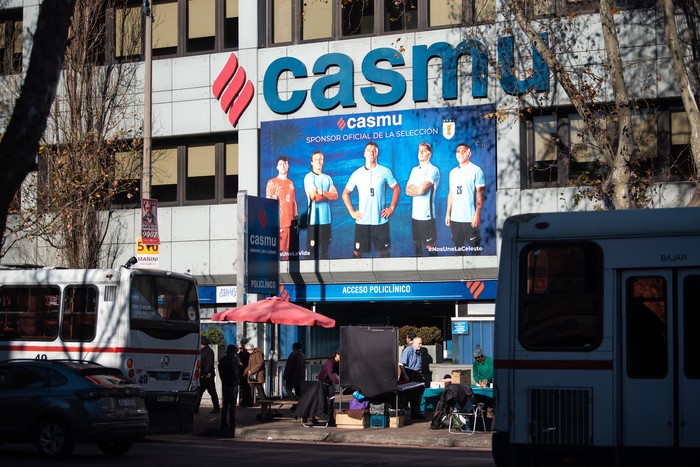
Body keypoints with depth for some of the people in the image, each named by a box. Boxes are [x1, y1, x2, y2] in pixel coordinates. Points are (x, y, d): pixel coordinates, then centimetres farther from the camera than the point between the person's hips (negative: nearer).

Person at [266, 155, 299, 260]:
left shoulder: (291, 183, 18)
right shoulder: (272, 182, 1)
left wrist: (296, 218, 17)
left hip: (289, 221, 5)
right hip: (278, 221, -5)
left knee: (287, 249, 2)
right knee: (278, 248, -11)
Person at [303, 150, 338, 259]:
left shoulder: (327, 178, 15)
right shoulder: (309, 177, -2)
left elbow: (335, 196, 5)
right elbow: (314, 197, -12)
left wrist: (322, 192, -10)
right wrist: (329, 194, 1)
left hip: (326, 218, 6)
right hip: (314, 218, -6)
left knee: (325, 249, 8)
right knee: (312, 249, -6)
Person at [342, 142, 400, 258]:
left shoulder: (385, 172, 1)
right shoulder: (357, 174, 4)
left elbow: (396, 189, 10)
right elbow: (345, 193, 12)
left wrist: (392, 208, 0)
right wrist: (352, 212, 2)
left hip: (381, 220, 0)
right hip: (362, 221, 1)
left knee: (385, 251, 6)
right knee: (357, 252, 1)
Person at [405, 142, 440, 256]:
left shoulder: (433, 170, -8)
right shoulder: (414, 170, 15)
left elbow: (422, 189, -17)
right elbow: (407, 191, 9)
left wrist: (412, 188, 2)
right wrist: (418, 190, -8)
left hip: (427, 215, -7)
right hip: (415, 214, 7)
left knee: (429, 246, -5)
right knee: (417, 244, 12)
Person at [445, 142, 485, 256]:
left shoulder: (476, 170, -3)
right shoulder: (453, 172, 14)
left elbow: (480, 194, -6)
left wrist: (477, 214, -14)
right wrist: (448, 213, 11)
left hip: (470, 218, -5)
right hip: (455, 218, 5)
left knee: (474, 247, -2)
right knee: (458, 247, 8)